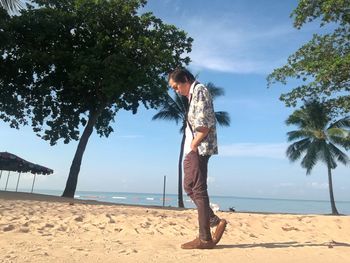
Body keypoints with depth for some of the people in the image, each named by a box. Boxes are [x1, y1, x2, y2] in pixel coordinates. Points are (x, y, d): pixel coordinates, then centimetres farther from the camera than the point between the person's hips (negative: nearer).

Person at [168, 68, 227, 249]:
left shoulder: (199, 90, -7)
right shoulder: (193, 94, 23)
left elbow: (204, 124, -18)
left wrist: (193, 146, -15)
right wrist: (190, 147, 10)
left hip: (199, 148, -10)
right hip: (193, 149, 10)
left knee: (199, 190, -7)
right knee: (189, 186, 13)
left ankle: (205, 238, 1)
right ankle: (215, 221, 17)